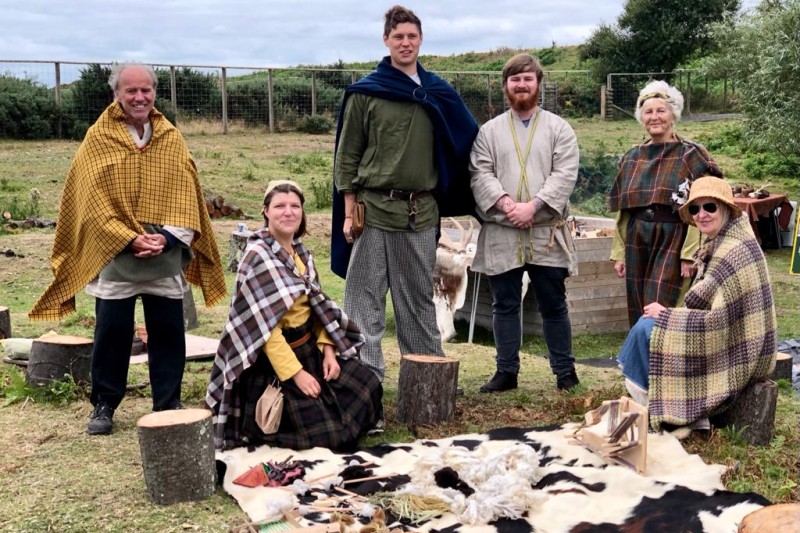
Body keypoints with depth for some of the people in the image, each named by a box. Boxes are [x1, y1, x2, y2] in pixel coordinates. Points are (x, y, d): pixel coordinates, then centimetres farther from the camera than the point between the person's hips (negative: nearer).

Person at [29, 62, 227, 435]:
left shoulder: (171, 139, 6)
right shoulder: (98, 139, 0)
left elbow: (185, 193, 2)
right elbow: (92, 199, -5)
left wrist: (167, 237, -13)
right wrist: (130, 239, -15)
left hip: (166, 256, 2)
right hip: (114, 254, -2)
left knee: (168, 331, 5)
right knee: (111, 332, 4)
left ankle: (168, 404, 18)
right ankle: (104, 405, 19)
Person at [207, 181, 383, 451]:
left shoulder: (301, 252, 6)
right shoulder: (258, 257, -19)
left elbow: (317, 304, 11)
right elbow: (265, 325, -22)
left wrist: (328, 348, -3)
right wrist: (295, 373, -24)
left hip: (310, 347, 8)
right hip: (274, 357, -8)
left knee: (366, 387, 7)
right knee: (324, 431, -10)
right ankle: (259, 424, 13)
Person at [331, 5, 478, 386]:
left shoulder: (439, 94, 9)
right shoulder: (365, 93, 0)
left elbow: (462, 148, 15)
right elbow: (347, 157, 0)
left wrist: (445, 202, 10)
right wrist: (349, 213, -5)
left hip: (422, 213, 3)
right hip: (375, 210, -3)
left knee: (420, 299, 13)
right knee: (366, 300, 0)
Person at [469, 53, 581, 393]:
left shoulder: (559, 129, 6)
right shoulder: (489, 131, 10)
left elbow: (565, 175, -5)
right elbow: (480, 174, 0)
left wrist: (532, 206, -16)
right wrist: (505, 203, -16)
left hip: (547, 234, -1)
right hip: (501, 234, 1)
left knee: (553, 306, 6)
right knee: (505, 306, 8)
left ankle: (564, 371, 19)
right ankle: (506, 371, 18)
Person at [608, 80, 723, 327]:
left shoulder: (691, 156, -4)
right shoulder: (631, 158, 11)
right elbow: (622, 210, 13)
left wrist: (690, 253, -16)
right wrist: (619, 252, 10)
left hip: (673, 241, -5)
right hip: (637, 242, 5)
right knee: (639, 313, 9)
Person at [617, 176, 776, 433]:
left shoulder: (735, 251, -22)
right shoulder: (717, 243, 7)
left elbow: (720, 320, -25)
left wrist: (666, 314, -15)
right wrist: (668, 314, -1)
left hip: (734, 351, -10)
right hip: (726, 338, 10)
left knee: (647, 329, -14)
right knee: (649, 322, 10)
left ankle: (655, 409, 3)